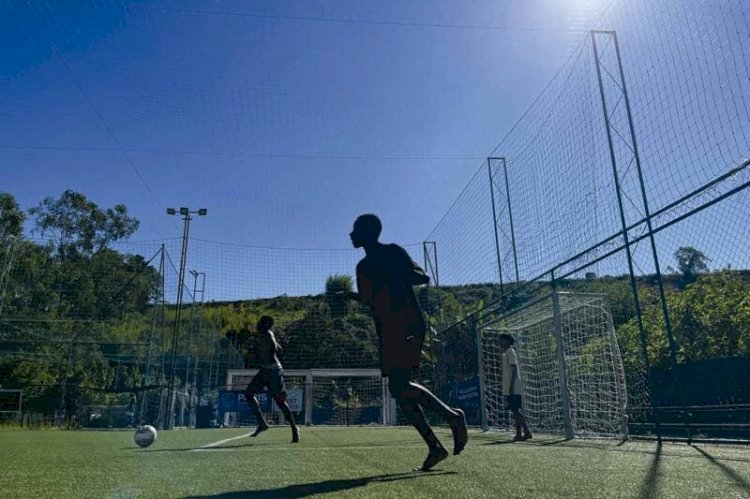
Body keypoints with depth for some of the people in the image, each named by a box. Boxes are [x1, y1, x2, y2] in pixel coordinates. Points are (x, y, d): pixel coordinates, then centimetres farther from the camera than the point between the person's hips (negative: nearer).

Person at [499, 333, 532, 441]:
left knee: (516, 410, -10)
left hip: (513, 388, -10)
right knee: (515, 411, 9)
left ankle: (527, 432, -7)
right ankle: (518, 434, 11)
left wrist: (511, 386, -22)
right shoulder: (506, 353, 18)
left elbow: (514, 369, -18)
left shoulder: (510, 352, -10)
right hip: (509, 388, 10)